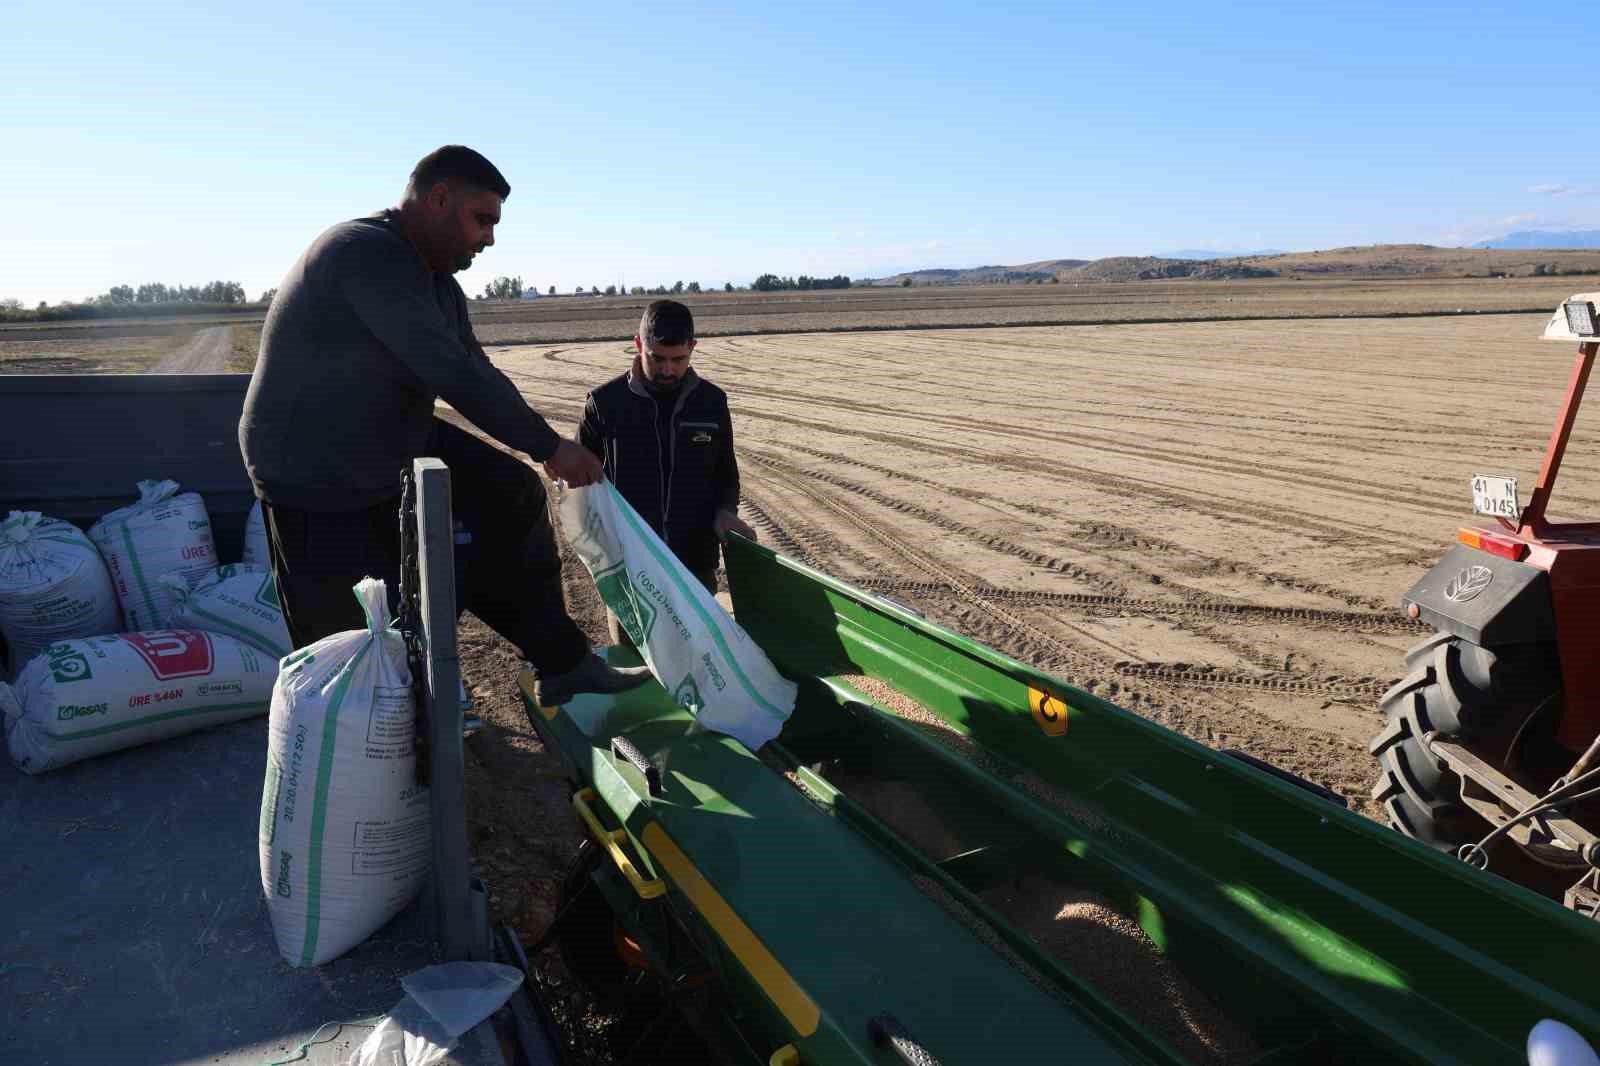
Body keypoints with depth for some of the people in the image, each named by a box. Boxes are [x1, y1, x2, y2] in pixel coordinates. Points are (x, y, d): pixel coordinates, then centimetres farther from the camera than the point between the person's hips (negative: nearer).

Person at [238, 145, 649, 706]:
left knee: (511, 495, 2)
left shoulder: (437, 279, 6)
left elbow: (475, 371, 8)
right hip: (318, 479, -9)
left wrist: (545, 446, 1)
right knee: (352, 645, 0)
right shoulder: (368, 255, -25)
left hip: (397, 444, 9)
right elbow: (452, 375, -32)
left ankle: (562, 664, 7)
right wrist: (548, 445, -26)